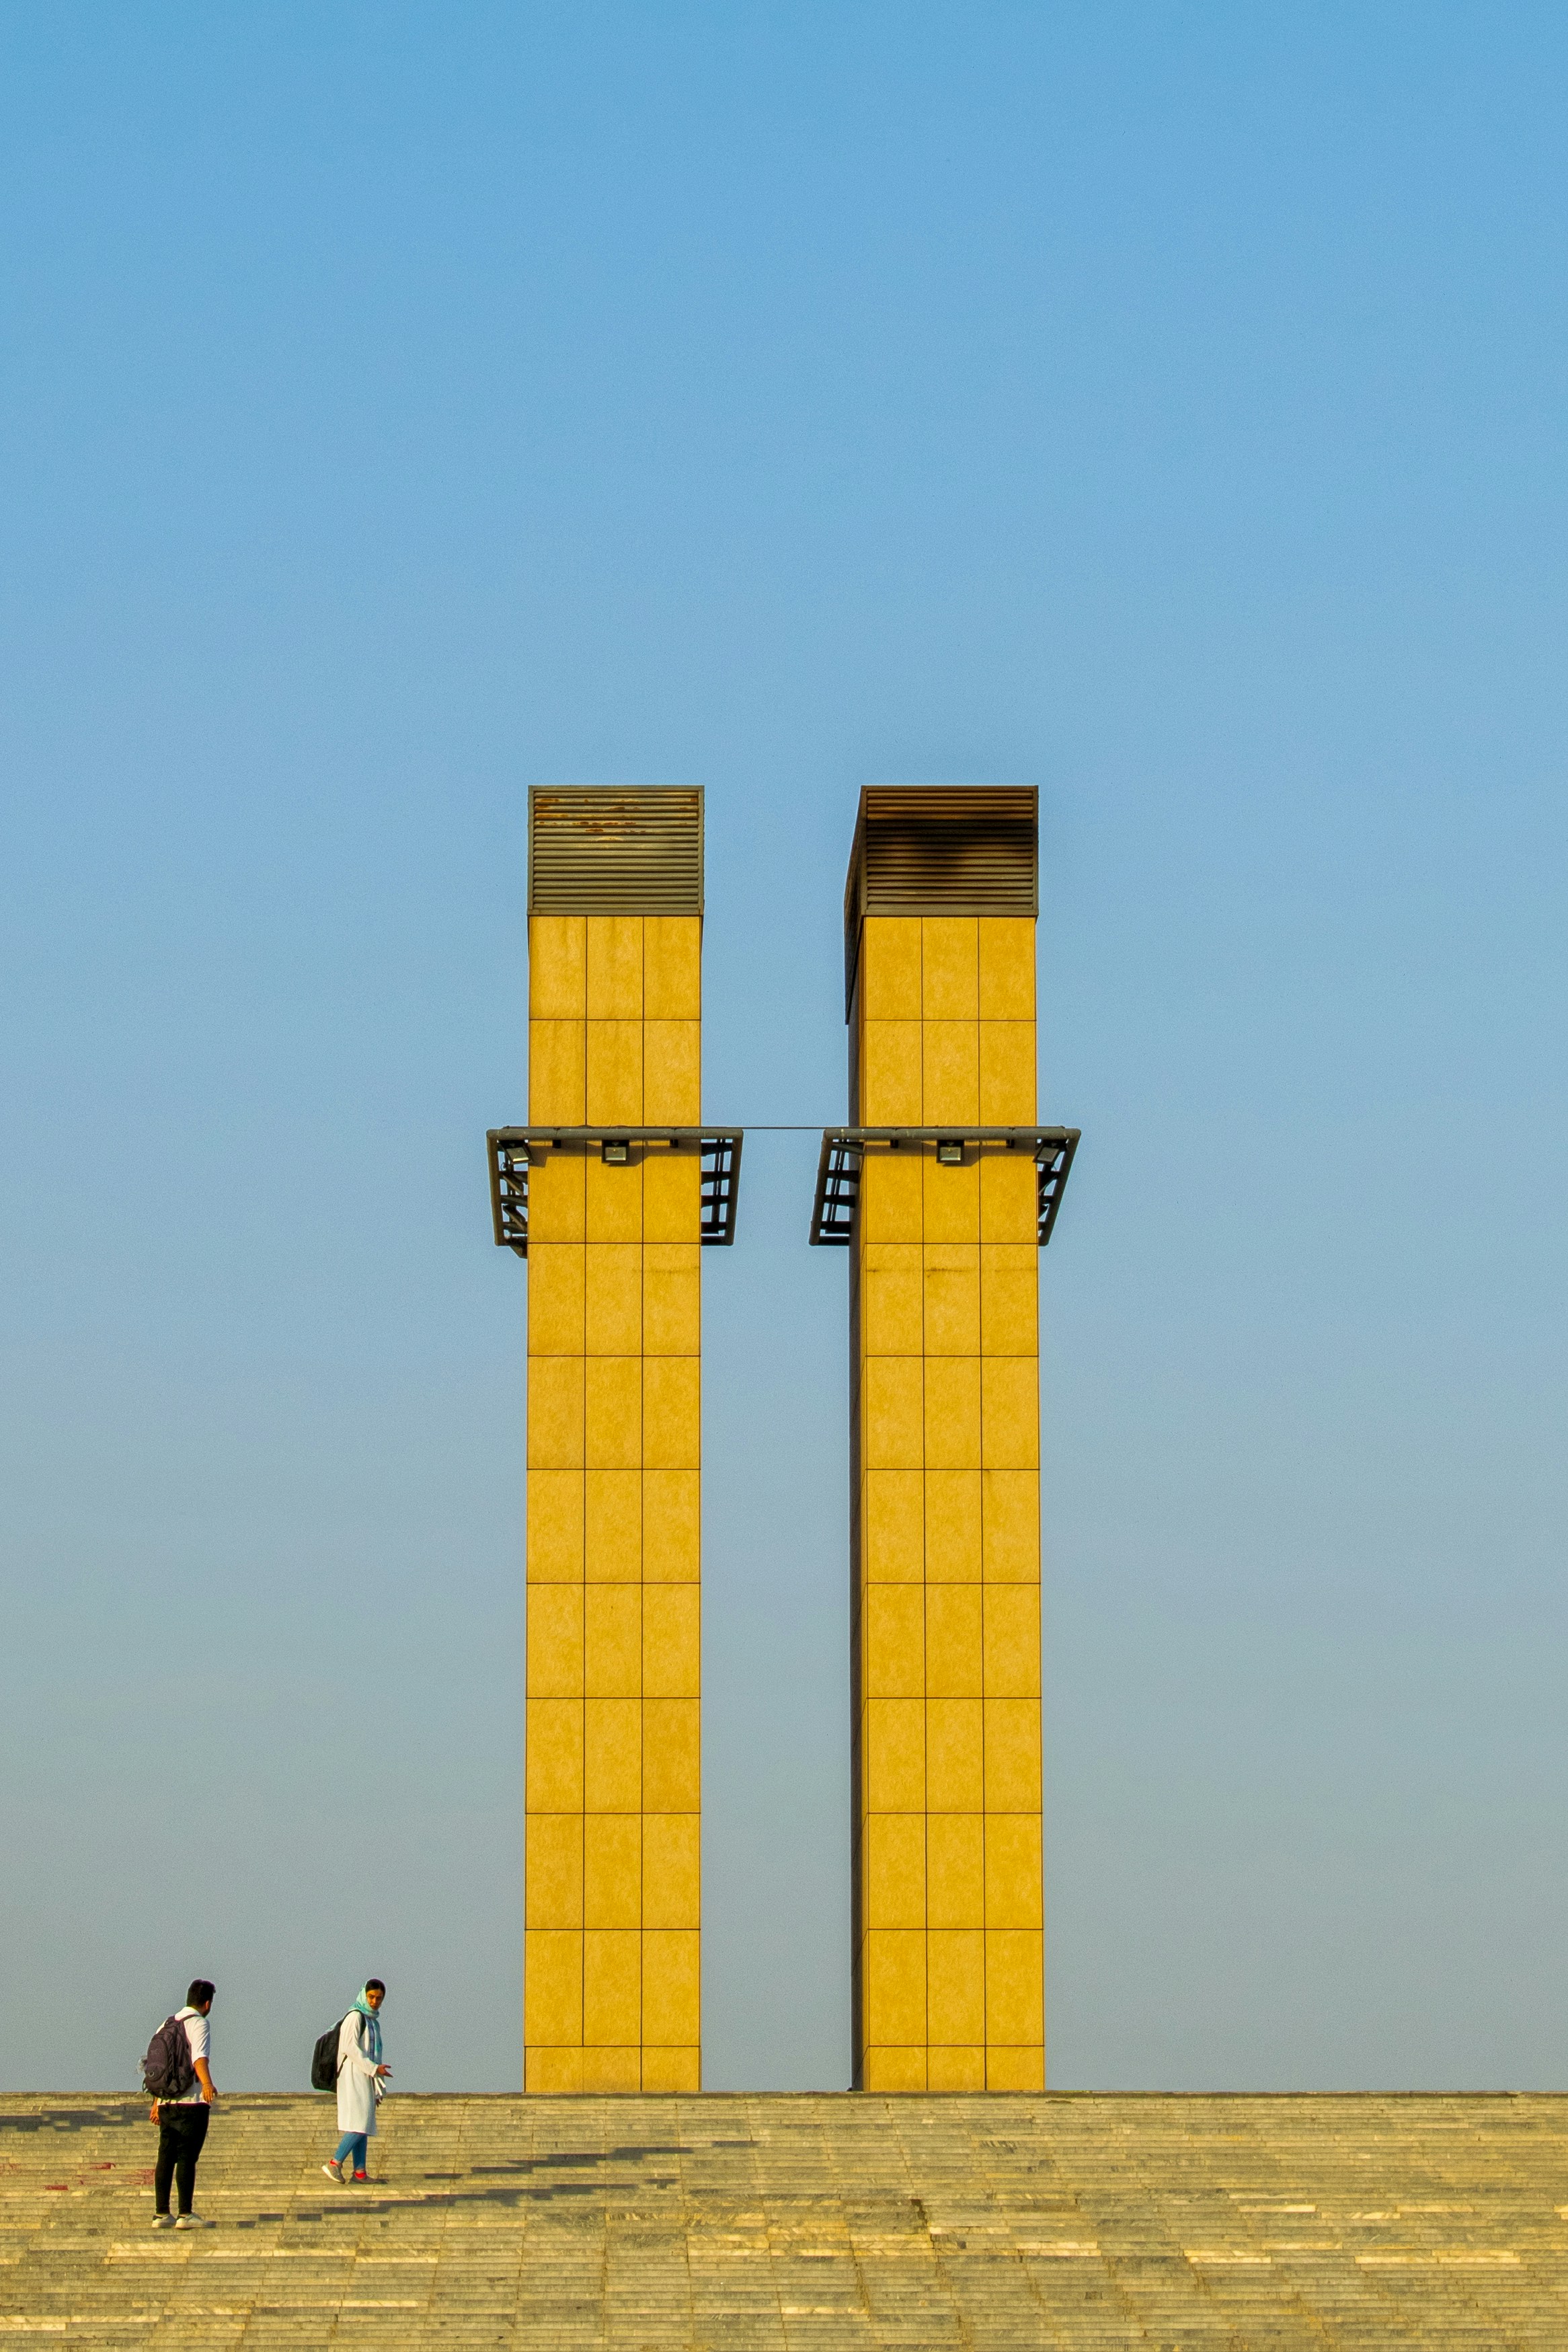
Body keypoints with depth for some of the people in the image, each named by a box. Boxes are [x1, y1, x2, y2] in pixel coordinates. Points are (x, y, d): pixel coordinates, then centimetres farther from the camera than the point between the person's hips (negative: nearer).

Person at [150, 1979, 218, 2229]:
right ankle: (186, 2214, -7)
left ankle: (161, 2214, 9)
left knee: (166, 2157, 8)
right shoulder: (199, 2024, -6)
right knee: (187, 2157, -7)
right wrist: (207, 2083, -40)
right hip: (192, 2101, -7)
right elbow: (199, 2057, -24)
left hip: (167, 2102, 7)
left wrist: (157, 2103, 29)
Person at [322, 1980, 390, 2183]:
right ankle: (335, 2163, -17)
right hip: (354, 2076, -9)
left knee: (362, 2127, 3)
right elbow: (350, 2048, -18)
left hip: (366, 2079, 9)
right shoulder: (355, 2017, -8)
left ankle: (359, 2172, 0)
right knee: (360, 2123, -17)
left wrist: (376, 2090, 20)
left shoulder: (372, 2021, 19)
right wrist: (374, 2068, -22)